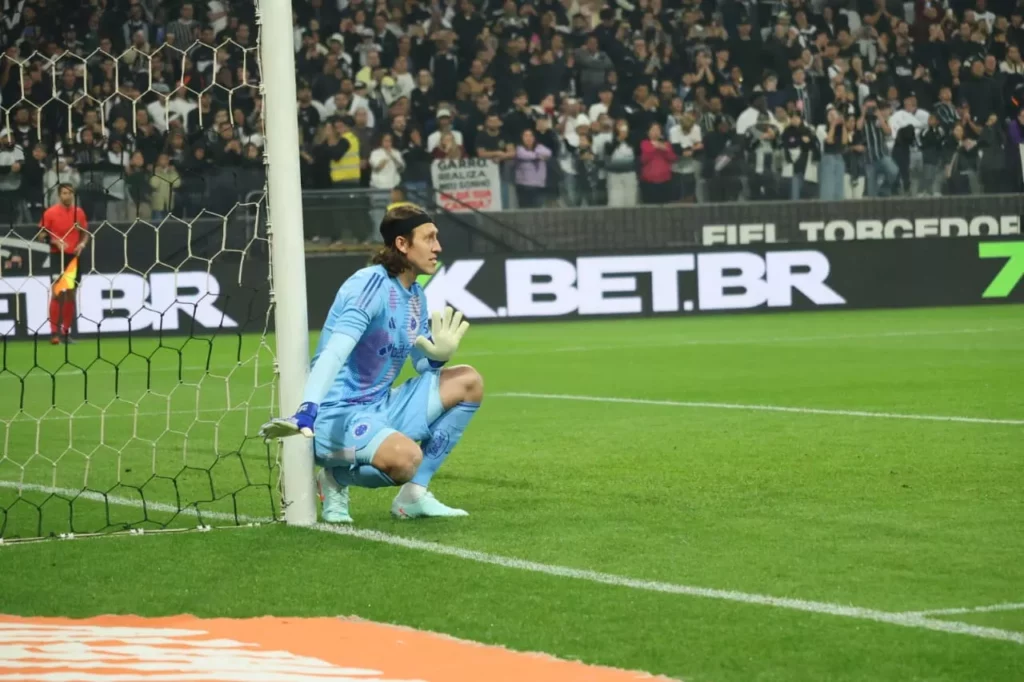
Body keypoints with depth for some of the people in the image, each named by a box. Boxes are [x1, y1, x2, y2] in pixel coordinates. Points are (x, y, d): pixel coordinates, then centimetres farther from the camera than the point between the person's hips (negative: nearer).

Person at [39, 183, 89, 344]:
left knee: (70, 294, 7)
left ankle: (66, 331, 16)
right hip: (57, 257, -4)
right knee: (57, 294, -9)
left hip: (74, 257, 4)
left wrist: (82, 244, -5)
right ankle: (54, 332, -6)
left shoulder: (79, 212, 6)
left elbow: (85, 233, 15)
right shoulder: (50, 213, -5)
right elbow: (42, 235, -2)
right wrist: (55, 242, -19)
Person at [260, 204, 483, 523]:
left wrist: (439, 355, -8)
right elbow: (333, 354, -28)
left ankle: (414, 495, 4)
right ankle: (337, 476, -2)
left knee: (468, 381, 2)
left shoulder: (416, 295, 11)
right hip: (338, 416, -9)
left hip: (381, 409, 9)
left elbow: (424, 365, 18)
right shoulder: (370, 285, -16)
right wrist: (306, 411, -42)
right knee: (406, 457, -36)